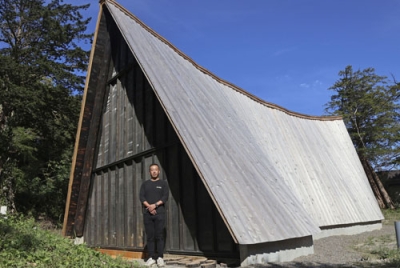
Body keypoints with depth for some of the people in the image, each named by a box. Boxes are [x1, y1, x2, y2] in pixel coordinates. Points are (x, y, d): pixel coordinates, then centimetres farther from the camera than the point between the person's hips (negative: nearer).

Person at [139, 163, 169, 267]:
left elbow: (165, 197, -1)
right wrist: (149, 206, -13)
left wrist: (155, 205, -14)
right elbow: (141, 197, 4)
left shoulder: (163, 183, 11)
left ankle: (160, 257, -1)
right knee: (150, 236, 2)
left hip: (159, 213, -2)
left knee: (159, 236, -5)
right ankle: (151, 257, 5)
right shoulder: (145, 184, 16)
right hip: (147, 213, 2)